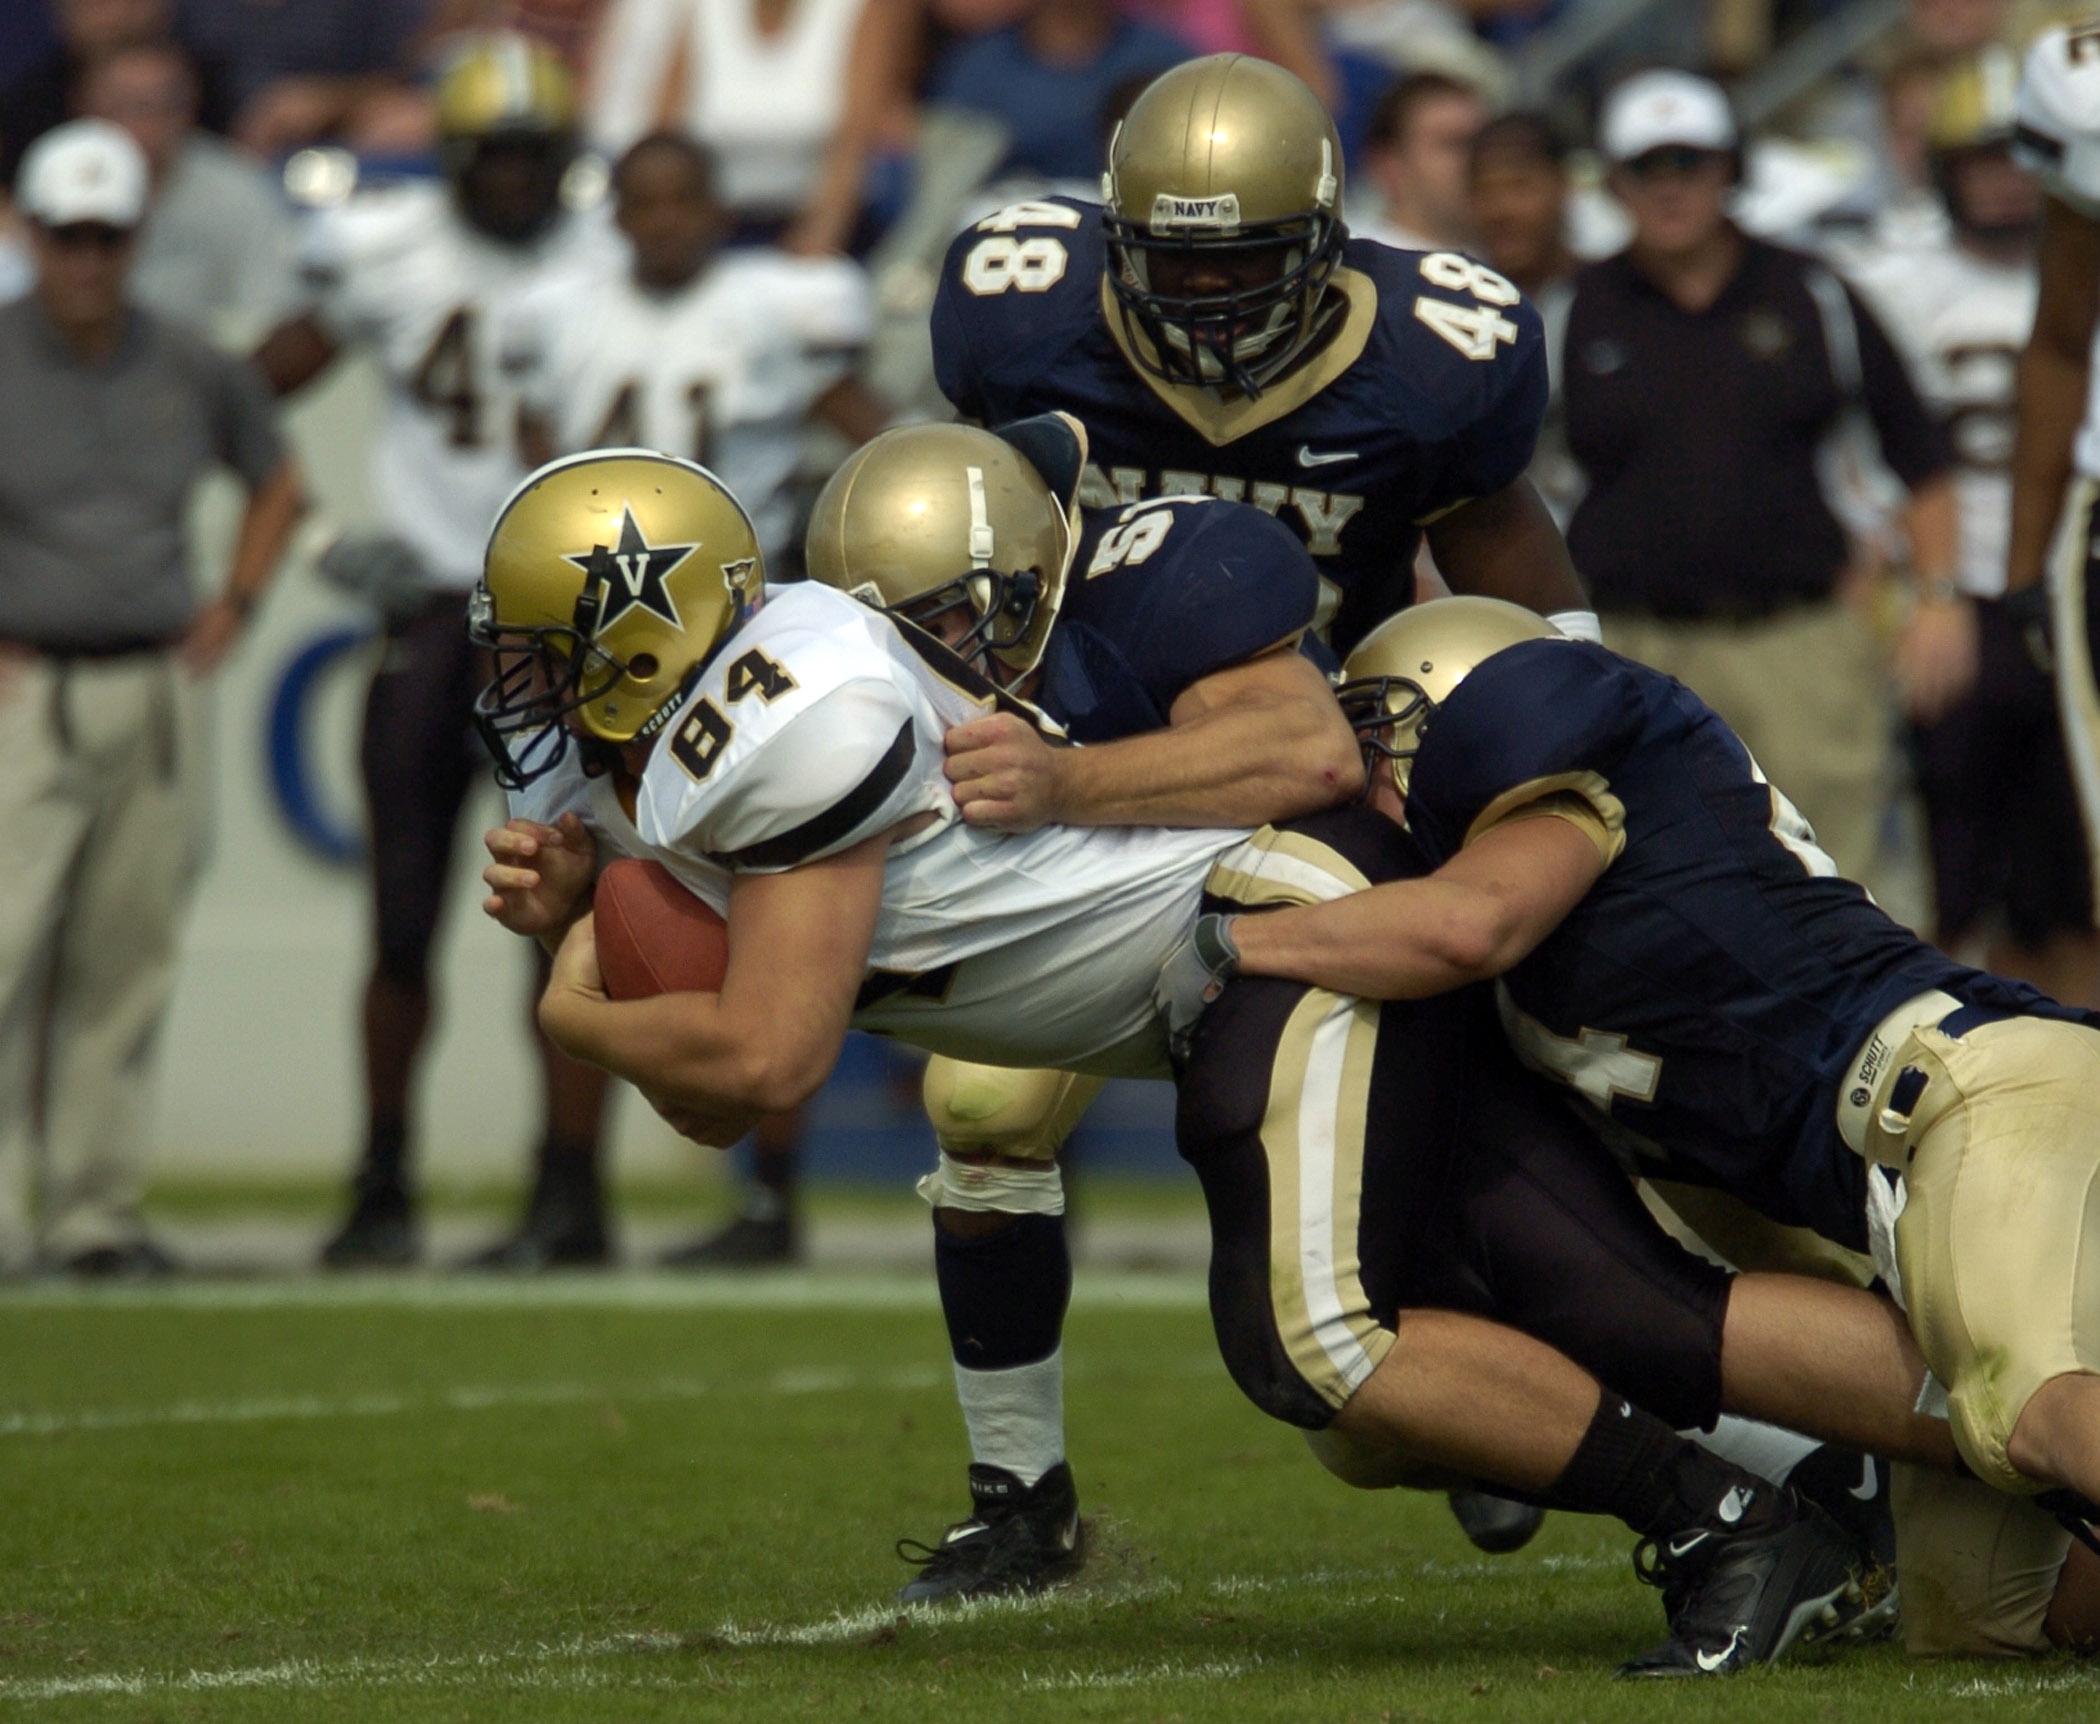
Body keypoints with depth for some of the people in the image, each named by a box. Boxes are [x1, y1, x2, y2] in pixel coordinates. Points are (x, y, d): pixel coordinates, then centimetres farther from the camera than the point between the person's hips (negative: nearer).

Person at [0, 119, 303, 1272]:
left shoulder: (191, 374, 9)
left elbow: (277, 485, 26)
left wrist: (233, 607, 13)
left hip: (155, 692, 4)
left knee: (124, 963, 6)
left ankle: (95, 1209, 12)